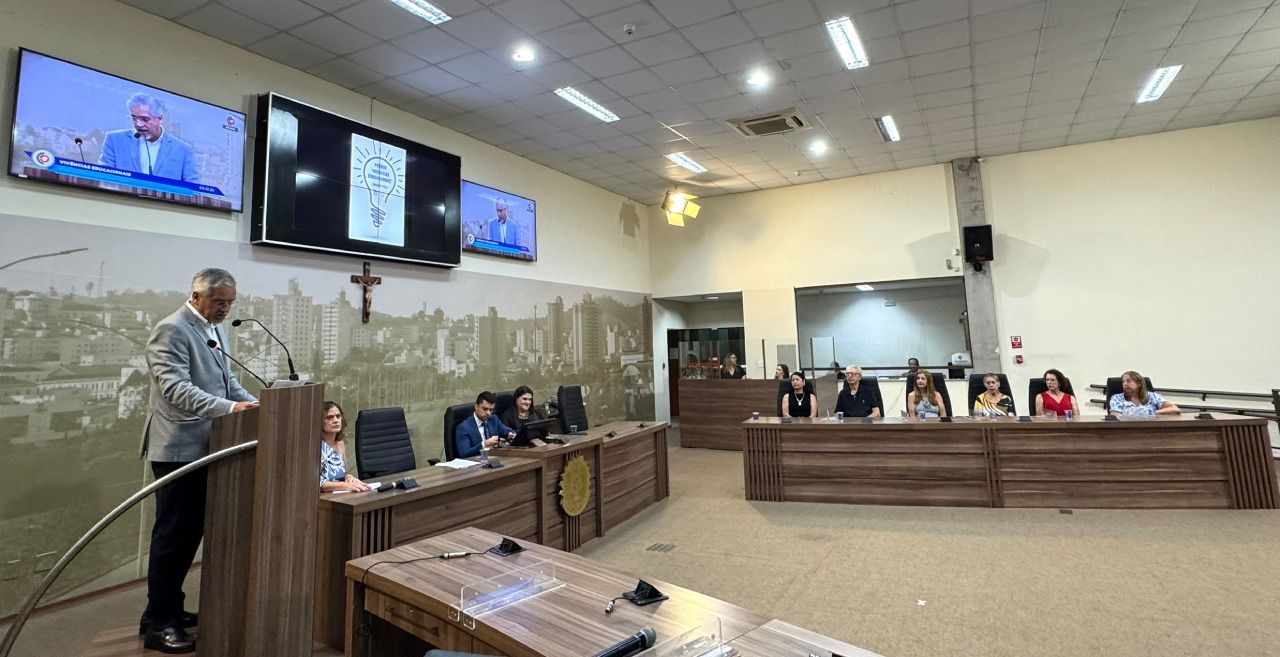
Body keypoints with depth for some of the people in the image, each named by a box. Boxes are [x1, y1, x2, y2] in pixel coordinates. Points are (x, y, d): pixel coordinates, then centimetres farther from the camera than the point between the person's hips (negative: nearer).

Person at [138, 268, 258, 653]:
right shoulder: (171, 330, -15)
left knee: (192, 531, 16)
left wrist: (255, 404, 0)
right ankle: (157, 623, 13)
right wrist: (229, 408, -35)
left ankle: (169, 607, 30)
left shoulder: (216, 330, 12)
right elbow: (176, 389, -25)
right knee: (172, 534, 0)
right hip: (178, 448, -8)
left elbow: (227, 381, 15)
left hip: (205, 447, 9)